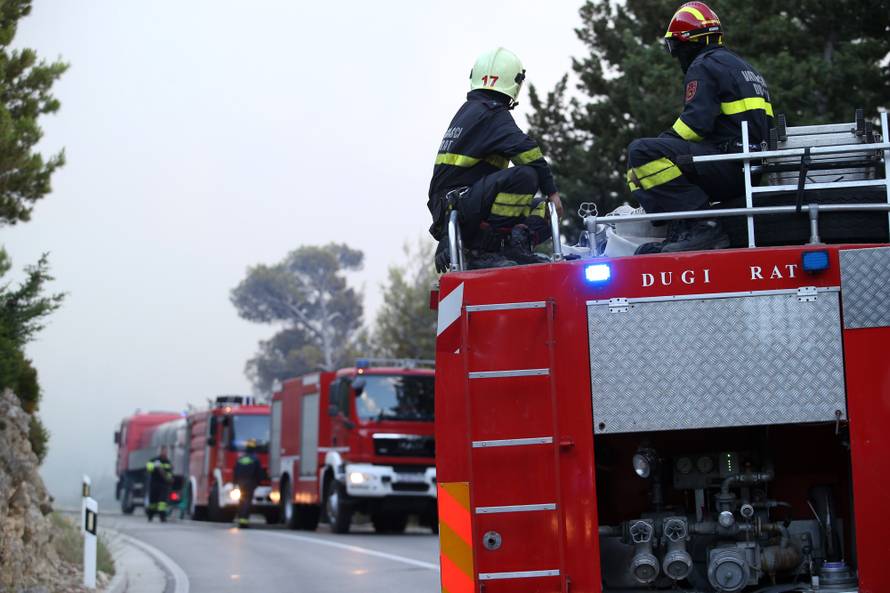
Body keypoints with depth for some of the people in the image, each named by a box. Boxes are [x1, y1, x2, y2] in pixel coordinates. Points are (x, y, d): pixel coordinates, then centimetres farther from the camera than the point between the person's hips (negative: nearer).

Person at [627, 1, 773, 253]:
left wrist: (661, 143, -2)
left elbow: (696, 122, -16)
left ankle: (701, 226, -25)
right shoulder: (743, 66, 27)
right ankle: (680, 236, 8)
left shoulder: (704, 66, -3)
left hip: (730, 164, -10)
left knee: (642, 153, -20)